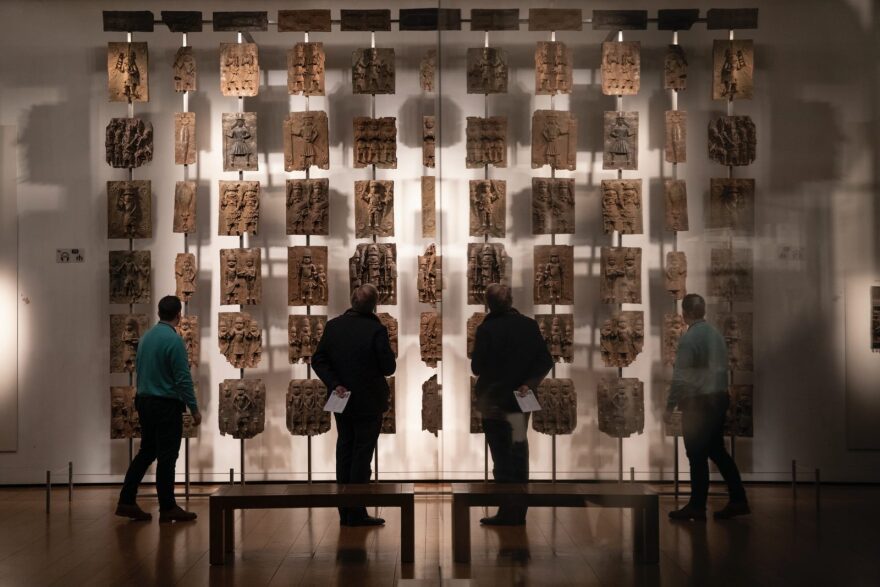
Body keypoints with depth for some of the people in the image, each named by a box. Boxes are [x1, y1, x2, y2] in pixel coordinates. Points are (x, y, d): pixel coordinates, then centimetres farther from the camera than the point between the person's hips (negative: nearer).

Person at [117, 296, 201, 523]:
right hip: (166, 405, -8)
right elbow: (183, 379, -19)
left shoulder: (146, 337, 9)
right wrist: (194, 409, -12)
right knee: (167, 457, -1)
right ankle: (167, 508, 6)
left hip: (144, 402, 8)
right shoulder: (174, 340, -18)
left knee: (147, 452, 14)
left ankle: (126, 501, 10)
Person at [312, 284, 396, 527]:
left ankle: (345, 512, 19)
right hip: (369, 403, -5)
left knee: (344, 452, 14)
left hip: (343, 402, 5)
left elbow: (318, 360, -3)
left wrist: (334, 384, -7)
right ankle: (356, 513, 4)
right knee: (362, 455, 3)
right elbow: (389, 367, -13)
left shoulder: (333, 326, -2)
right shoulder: (376, 330, -17)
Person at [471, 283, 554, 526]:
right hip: (521, 402, 4)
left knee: (502, 458, 3)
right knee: (518, 456, 14)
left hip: (495, 402, -4)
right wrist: (529, 382, -6)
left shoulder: (486, 330, -14)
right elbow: (545, 362, -4)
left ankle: (508, 513, 3)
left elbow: (477, 367, -11)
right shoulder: (529, 326, -1)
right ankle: (518, 513, 20)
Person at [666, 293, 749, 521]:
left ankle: (697, 506, 7)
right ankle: (738, 500, 15)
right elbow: (723, 368, 12)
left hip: (698, 403, -8)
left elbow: (680, 376, -16)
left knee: (697, 455, 0)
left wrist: (670, 405, -9)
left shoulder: (689, 338, -15)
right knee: (717, 451, 15)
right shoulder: (716, 335, 7)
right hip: (719, 398, 8)